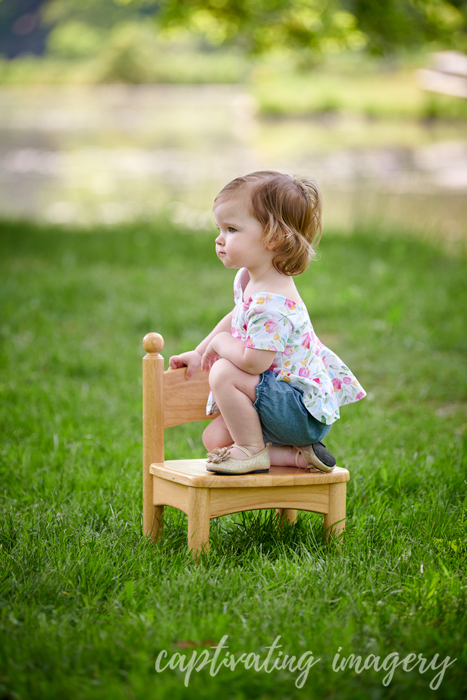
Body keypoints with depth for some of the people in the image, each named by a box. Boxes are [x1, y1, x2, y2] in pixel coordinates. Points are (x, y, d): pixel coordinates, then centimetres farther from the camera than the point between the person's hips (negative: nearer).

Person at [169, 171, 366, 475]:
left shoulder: (271, 303, -28)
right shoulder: (249, 280, 6)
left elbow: (253, 362, -32)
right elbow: (236, 317, 27)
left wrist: (220, 342, -13)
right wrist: (198, 353, 24)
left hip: (305, 411, -11)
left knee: (224, 373, -26)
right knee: (214, 437, 6)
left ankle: (251, 450, -8)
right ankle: (296, 454, 4)